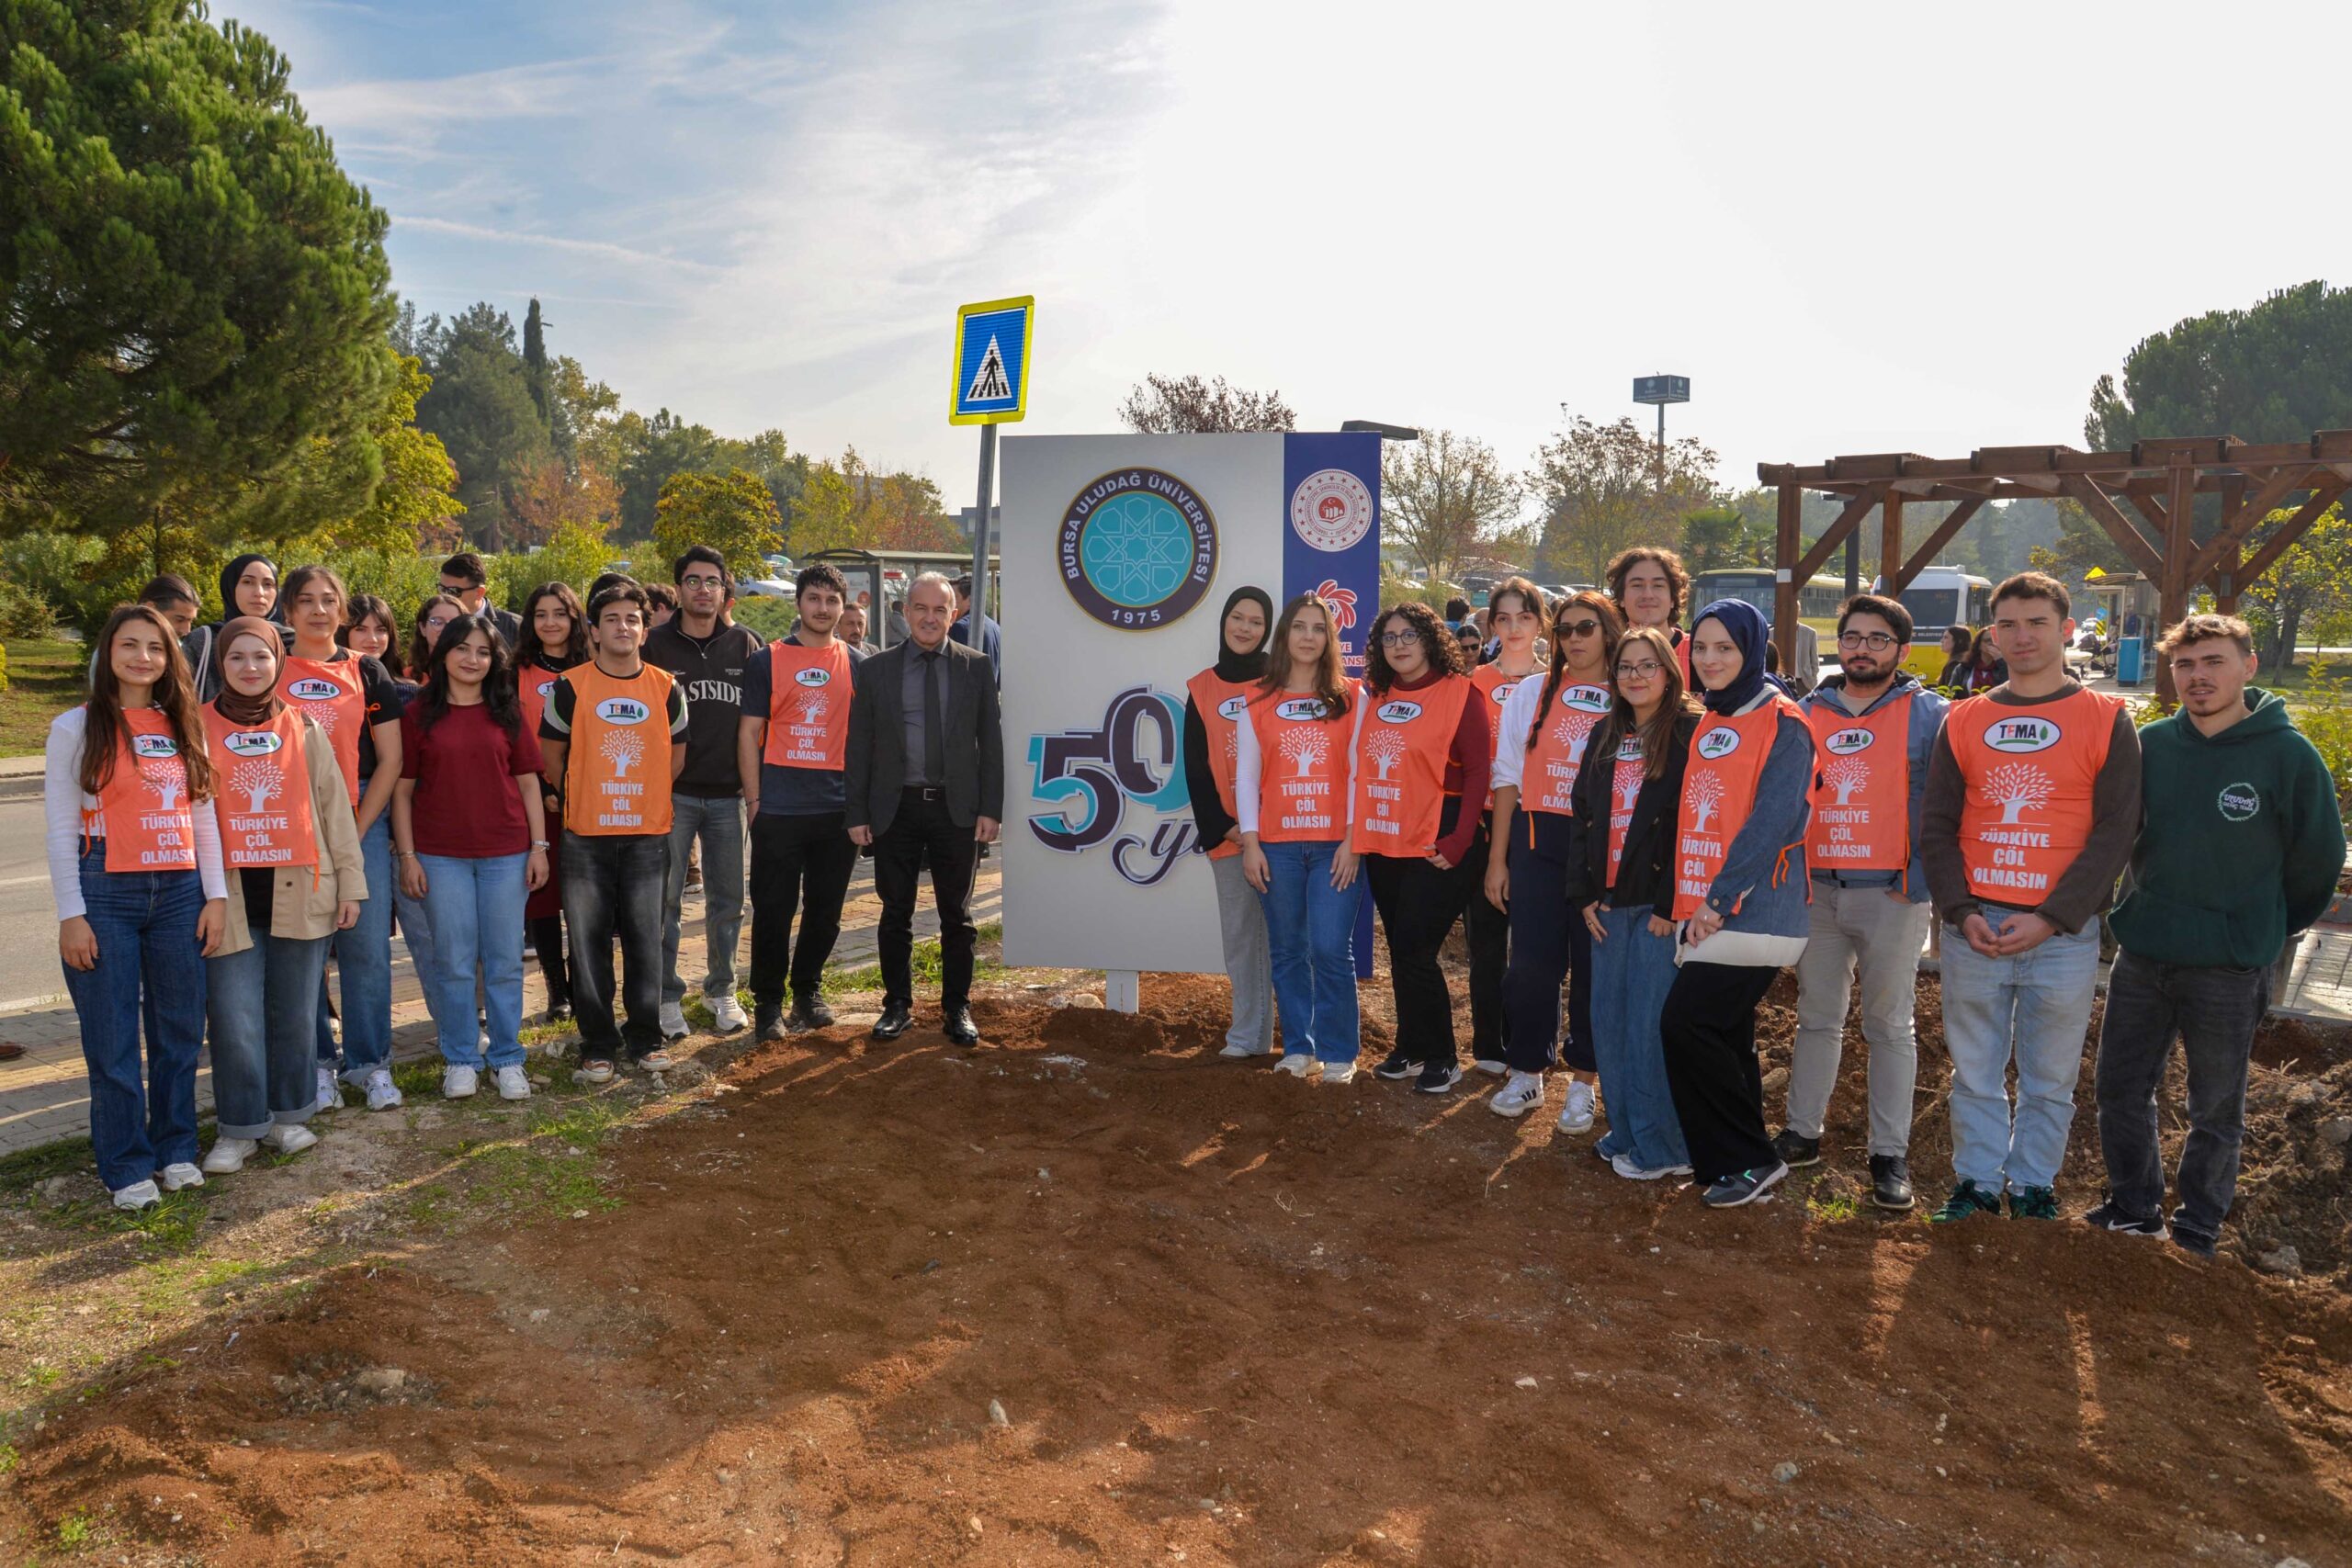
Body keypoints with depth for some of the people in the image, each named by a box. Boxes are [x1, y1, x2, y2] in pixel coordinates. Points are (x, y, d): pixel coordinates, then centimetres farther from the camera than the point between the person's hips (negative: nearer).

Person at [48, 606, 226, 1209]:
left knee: (179, 1032, 9)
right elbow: (60, 828, -4)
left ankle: (176, 1148, 24)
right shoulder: (77, 728, -1)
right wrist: (71, 915, -9)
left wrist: (215, 895, 4)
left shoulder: (183, 728, 11)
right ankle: (127, 1166, 13)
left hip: (179, 892, 4)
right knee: (112, 1039, 2)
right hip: (106, 893, -3)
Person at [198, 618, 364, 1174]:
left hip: (300, 892, 1)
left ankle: (289, 1115, 24)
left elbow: (334, 806, 8)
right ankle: (239, 1128, 12)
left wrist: (350, 880, 4)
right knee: (235, 1019, -2)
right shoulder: (199, 728, 3)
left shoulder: (303, 728, 7)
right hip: (230, 895, -1)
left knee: (295, 1015, 9)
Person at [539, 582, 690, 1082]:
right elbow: (551, 754, 7)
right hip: (586, 836, -1)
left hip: (649, 835, 1)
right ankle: (598, 1043, 14)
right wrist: (580, 798, 10)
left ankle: (646, 1036, 17)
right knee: (589, 942, 4)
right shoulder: (571, 686, -1)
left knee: (645, 940, 5)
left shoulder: (667, 689, 4)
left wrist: (644, 797, 10)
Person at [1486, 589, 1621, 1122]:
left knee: (1594, 966, 5)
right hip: (1539, 842, 1)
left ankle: (1583, 1081, 18)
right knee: (1531, 961, 2)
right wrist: (1497, 857, 2)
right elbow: (1508, 776, 5)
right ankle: (1526, 1073, 17)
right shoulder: (1532, 692, 5)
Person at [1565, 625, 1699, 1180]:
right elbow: (1581, 816, 13)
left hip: (1661, 903, -6)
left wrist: (1671, 904, -17)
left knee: (1649, 1023, -6)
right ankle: (1625, 1132, 21)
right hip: (1610, 901, 7)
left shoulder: (1691, 733, -6)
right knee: (1608, 1018, 9)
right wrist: (1583, 895, 5)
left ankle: (1660, 1145, 5)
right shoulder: (1605, 737, 15)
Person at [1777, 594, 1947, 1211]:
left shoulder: (1928, 714, -2)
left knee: (1890, 1026, 6)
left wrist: (1923, 881, -12)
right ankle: (1802, 1132, 23)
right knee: (1816, 1018, 13)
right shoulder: (1807, 713, 8)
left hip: (1891, 894, -3)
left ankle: (1890, 1153, 13)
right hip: (1816, 890, 4)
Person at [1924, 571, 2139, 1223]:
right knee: (1974, 1070, 10)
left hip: (2063, 933, -2)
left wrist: (2050, 919, -13)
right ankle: (1976, 1182, 23)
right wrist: (1961, 911, -7)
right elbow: (1937, 827, 7)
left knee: (2050, 1077, 8)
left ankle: (2033, 1185, 24)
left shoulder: (2107, 721, 1)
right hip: (1974, 929, 2)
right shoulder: (1964, 721, 8)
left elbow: (2114, 833, -4)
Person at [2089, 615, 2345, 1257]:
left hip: (2230, 969, -3)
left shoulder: (2289, 756, -10)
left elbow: (2318, 860, 1)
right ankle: (2134, 1209, 30)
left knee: (2216, 1109, 11)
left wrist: (2266, 931, 10)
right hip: (2141, 957, 3)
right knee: (2119, 1089, 11)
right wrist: (2155, 914, 12)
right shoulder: (2148, 746, -2)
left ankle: (2198, 1229, 27)